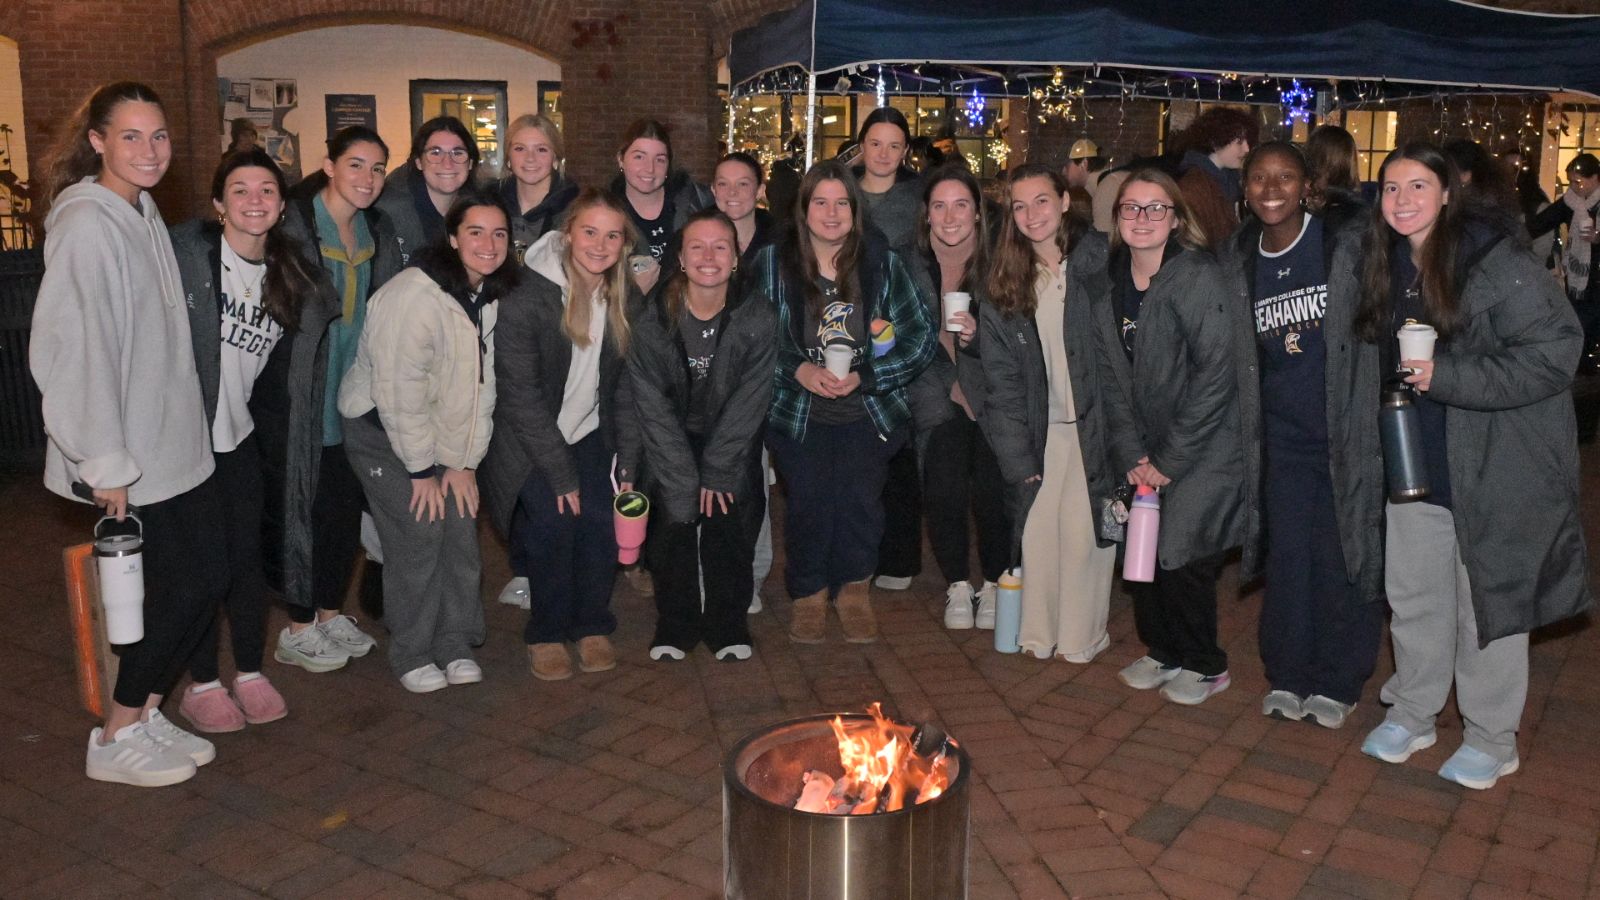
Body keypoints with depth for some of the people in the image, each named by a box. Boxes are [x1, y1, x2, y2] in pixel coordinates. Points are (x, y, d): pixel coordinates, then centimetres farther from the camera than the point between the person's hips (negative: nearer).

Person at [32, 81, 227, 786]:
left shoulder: (144, 213, 11)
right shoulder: (86, 224, -17)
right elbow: (71, 348, -21)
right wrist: (104, 463, -20)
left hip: (179, 443, 8)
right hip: (129, 460, -8)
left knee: (208, 578, 10)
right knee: (182, 588, -3)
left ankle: (146, 714, 27)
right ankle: (115, 741, 16)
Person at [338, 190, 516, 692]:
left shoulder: (491, 295, -1)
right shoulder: (416, 294, -25)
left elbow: (481, 383, 2)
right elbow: (398, 390, -22)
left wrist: (464, 460, -2)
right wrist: (421, 469, -15)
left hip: (444, 431, 6)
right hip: (382, 430, -6)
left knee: (462, 532, 0)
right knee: (419, 536, -10)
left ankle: (456, 646, 17)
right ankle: (411, 656, 7)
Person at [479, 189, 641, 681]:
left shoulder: (627, 300, -3)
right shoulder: (525, 299, -21)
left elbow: (625, 387, 3)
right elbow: (521, 396, -19)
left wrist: (627, 462, -4)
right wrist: (561, 475, -19)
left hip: (587, 433, 4)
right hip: (529, 439, -4)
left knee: (601, 519, -14)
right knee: (553, 522, -20)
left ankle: (591, 626, 8)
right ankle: (546, 634, 2)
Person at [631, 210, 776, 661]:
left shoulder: (757, 318, -13)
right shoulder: (653, 321, -15)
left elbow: (749, 401, -12)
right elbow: (653, 408, -15)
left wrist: (716, 472, -15)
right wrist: (686, 483, -20)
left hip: (732, 442, 0)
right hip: (673, 442, 0)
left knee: (730, 520, -11)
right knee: (673, 523, -12)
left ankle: (728, 625, 8)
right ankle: (674, 625, 8)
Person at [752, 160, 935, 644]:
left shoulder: (882, 263, -2)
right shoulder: (773, 263, -4)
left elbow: (921, 336, -2)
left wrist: (863, 376, -13)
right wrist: (798, 370, -16)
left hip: (866, 412, 1)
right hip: (799, 413, 0)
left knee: (861, 501, -7)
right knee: (809, 504, -6)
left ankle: (853, 589, 19)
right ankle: (808, 595, 19)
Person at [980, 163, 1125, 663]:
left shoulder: (1099, 266, -5)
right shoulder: (1005, 285, 6)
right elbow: (1003, 381, 5)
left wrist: (1129, 447, -13)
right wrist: (1017, 458, -2)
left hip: (1092, 427, -3)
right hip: (1041, 431, 3)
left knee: (1084, 533, -1)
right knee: (1037, 532, 3)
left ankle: (1082, 636, 16)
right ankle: (1040, 634, 19)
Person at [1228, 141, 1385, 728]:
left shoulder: (1351, 240, -7)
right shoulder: (1239, 259, 6)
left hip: (1350, 430, -3)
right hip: (1282, 433, 3)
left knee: (1343, 555, 4)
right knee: (1287, 556, 8)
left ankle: (1337, 683, 20)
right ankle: (1288, 674, 24)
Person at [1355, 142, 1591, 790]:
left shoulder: (1496, 260, -16)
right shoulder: (1387, 264, 5)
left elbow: (1555, 351, -19)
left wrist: (1447, 375, -23)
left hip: (1493, 465, -6)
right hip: (1415, 462, 6)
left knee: (1488, 602, 6)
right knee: (1412, 593, 15)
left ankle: (1491, 741, 24)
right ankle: (1412, 715, 34)